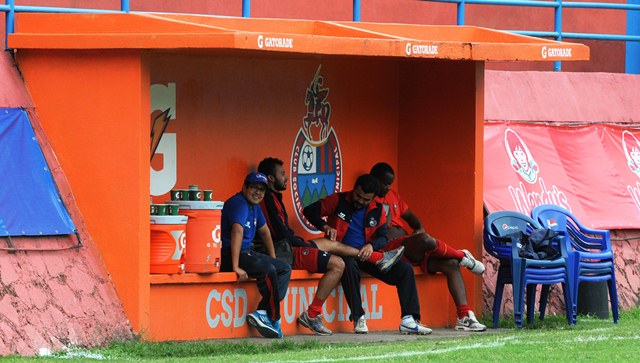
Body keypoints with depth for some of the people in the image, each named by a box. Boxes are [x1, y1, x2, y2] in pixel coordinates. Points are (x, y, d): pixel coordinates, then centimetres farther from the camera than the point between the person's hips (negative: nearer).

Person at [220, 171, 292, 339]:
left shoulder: (254, 206, 15)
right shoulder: (239, 204, -17)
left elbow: (264, 231, 28)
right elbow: (237, 232, -29)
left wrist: (273, 260, 22)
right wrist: (236, 267, -38)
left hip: (247, 253, 11)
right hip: (229, 256, -11)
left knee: (285, 269, 2)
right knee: (268, 270, -30)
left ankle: (262, 313, -14)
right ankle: (272, 318, -21)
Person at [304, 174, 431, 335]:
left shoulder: (377, 210, 9)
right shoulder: (338, 201, -1)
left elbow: (383, 237, 6)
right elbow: (310, 211, -6)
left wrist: (371, 245, -17)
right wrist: (325, 226, -24)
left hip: (366, 254, 5)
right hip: (343, 254, -5)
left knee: (405, 270, -12)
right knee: (349, 265, -42)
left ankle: (408, 321, -16)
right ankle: (358, 318, -35)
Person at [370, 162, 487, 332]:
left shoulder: (393, 195, 23)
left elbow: (409, 216, 29)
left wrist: (420, 228, 6)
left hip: (412, 250, 9)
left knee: (451, 264, -8)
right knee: (425, 240, -35)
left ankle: (464, 317, -15)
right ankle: (463, 256, -5)